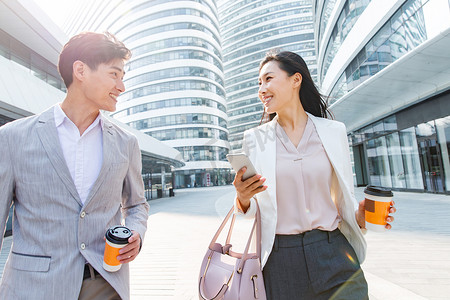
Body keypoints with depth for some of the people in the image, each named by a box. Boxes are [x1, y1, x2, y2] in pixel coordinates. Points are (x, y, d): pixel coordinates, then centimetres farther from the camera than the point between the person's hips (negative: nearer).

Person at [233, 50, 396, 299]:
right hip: (280, 259, 0)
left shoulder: (334, 131, 0)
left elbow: (343, 196, 8)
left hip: (333, 253, 1)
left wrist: (359, 216, -12)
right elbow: (250, 208, 3)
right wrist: (243, 198, -19)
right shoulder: (255, 138, -1)